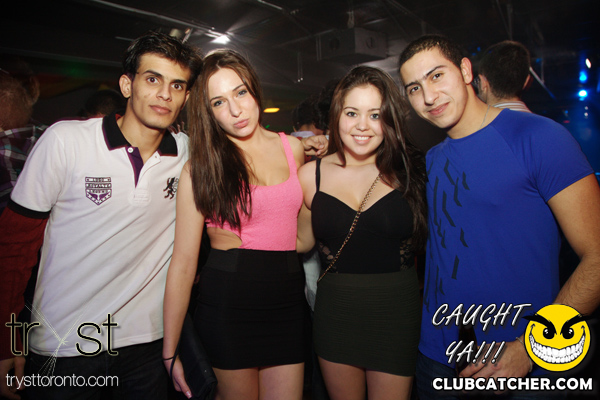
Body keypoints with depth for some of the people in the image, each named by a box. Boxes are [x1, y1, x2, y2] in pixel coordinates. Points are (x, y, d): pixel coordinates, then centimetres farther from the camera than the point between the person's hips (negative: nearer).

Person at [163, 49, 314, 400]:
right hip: (227, 297, -3)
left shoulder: (293, 148, 5)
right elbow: (184, 262, -7)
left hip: (287, 297, 3)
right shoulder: (201, 167, -5)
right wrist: (170, 352, -5)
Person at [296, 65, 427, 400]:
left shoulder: (409, 171, -6)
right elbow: (303, 241, 9)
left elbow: (426, 238, 3)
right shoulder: (311, 176, -3)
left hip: (397, 313, -1)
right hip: (335, 312, 2)